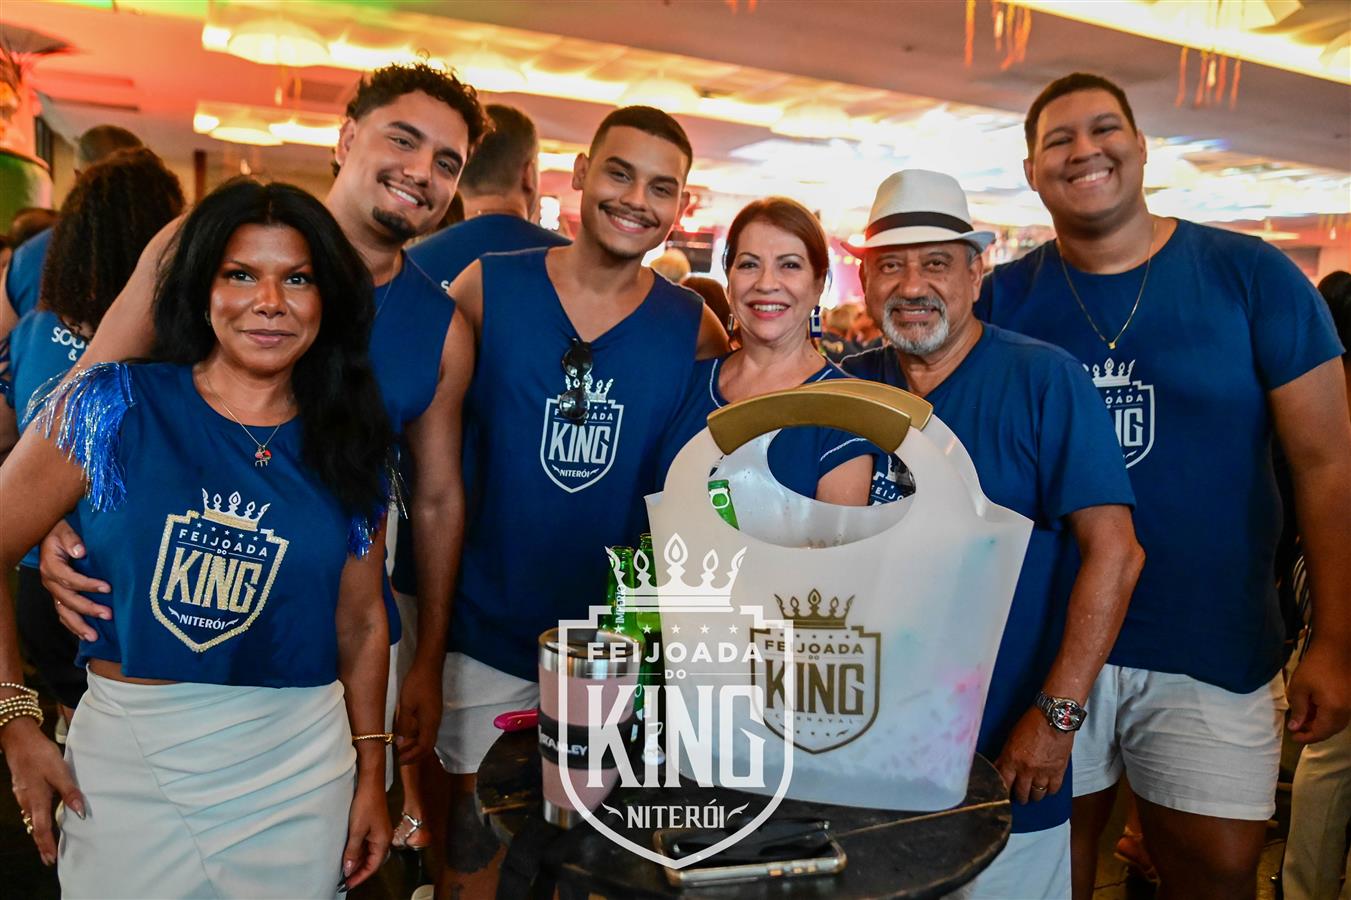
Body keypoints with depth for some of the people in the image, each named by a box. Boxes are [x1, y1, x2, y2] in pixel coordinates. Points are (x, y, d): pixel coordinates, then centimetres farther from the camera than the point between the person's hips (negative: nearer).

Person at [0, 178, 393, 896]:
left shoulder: (349, 450, 1)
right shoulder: (113, 408, -6)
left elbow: (361, 622, 5)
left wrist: (371, 772, 5)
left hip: (301, 771, 2)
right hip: (128, 764, -1)